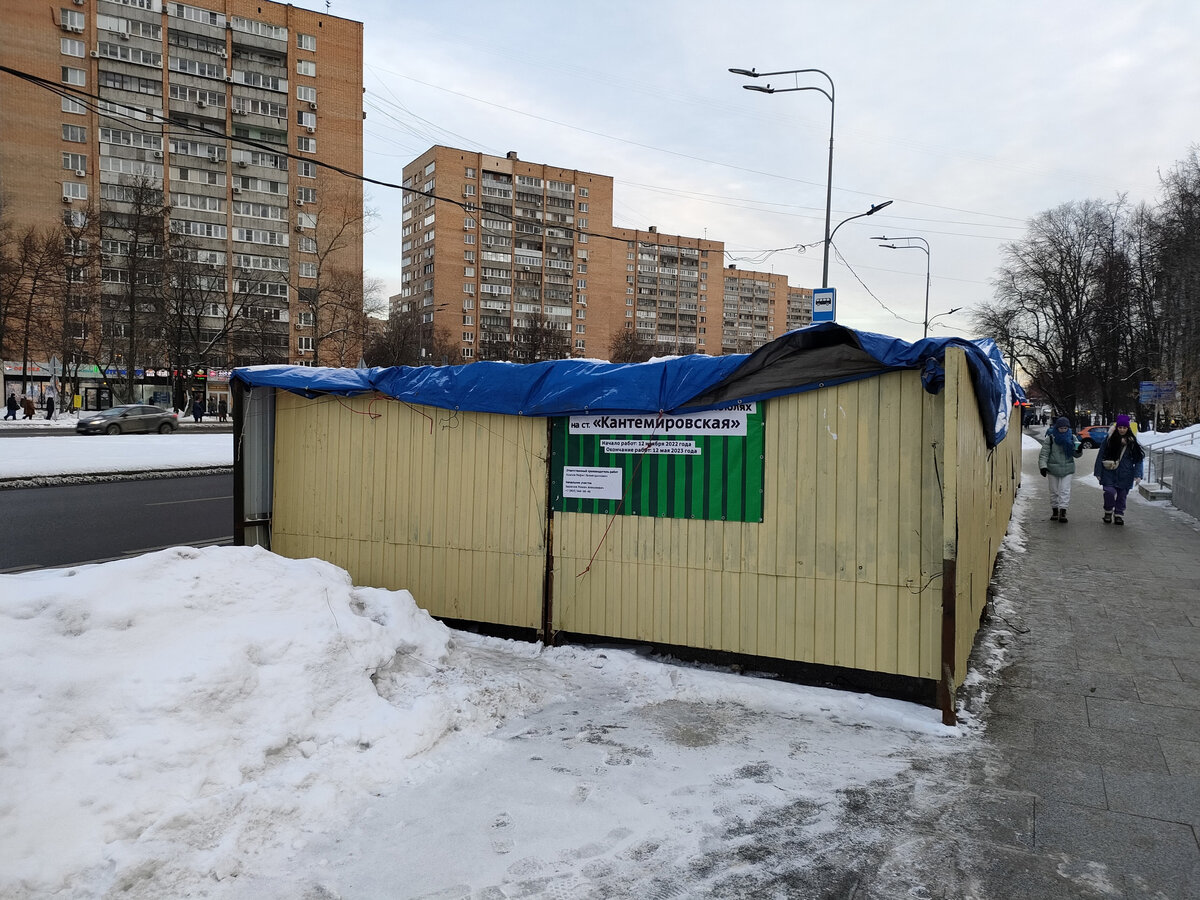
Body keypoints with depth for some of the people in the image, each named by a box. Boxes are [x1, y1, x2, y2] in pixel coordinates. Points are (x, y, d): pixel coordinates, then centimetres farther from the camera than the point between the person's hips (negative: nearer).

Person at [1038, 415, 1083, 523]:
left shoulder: (1071, 437, 4)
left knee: (1065, 491, -5)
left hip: (1067, 468, 1)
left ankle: (1063, 512, -7)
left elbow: (1076, 454, 6)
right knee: (1054, 491, 9)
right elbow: (1044, 453, -4)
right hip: (1053, 468, -1)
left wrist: (1079, 450, -17)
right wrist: (1043, 466, -15)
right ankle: (1055, 511, 22)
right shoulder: (1050, 438, -4)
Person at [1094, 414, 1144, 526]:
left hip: (1125, 475, 2)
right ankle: (1108, 512, 7)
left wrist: (1137, 474, -5)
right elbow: (1101, 456, 2)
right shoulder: (1109, 439, 0)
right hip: (1109, 472, -2)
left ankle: (1119, 515, 23)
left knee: (1122, 495, 6)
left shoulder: (1132, 441, 3)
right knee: (1109, 491, -16)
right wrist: (1098, 472, 0)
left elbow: (1138, 459, 5)